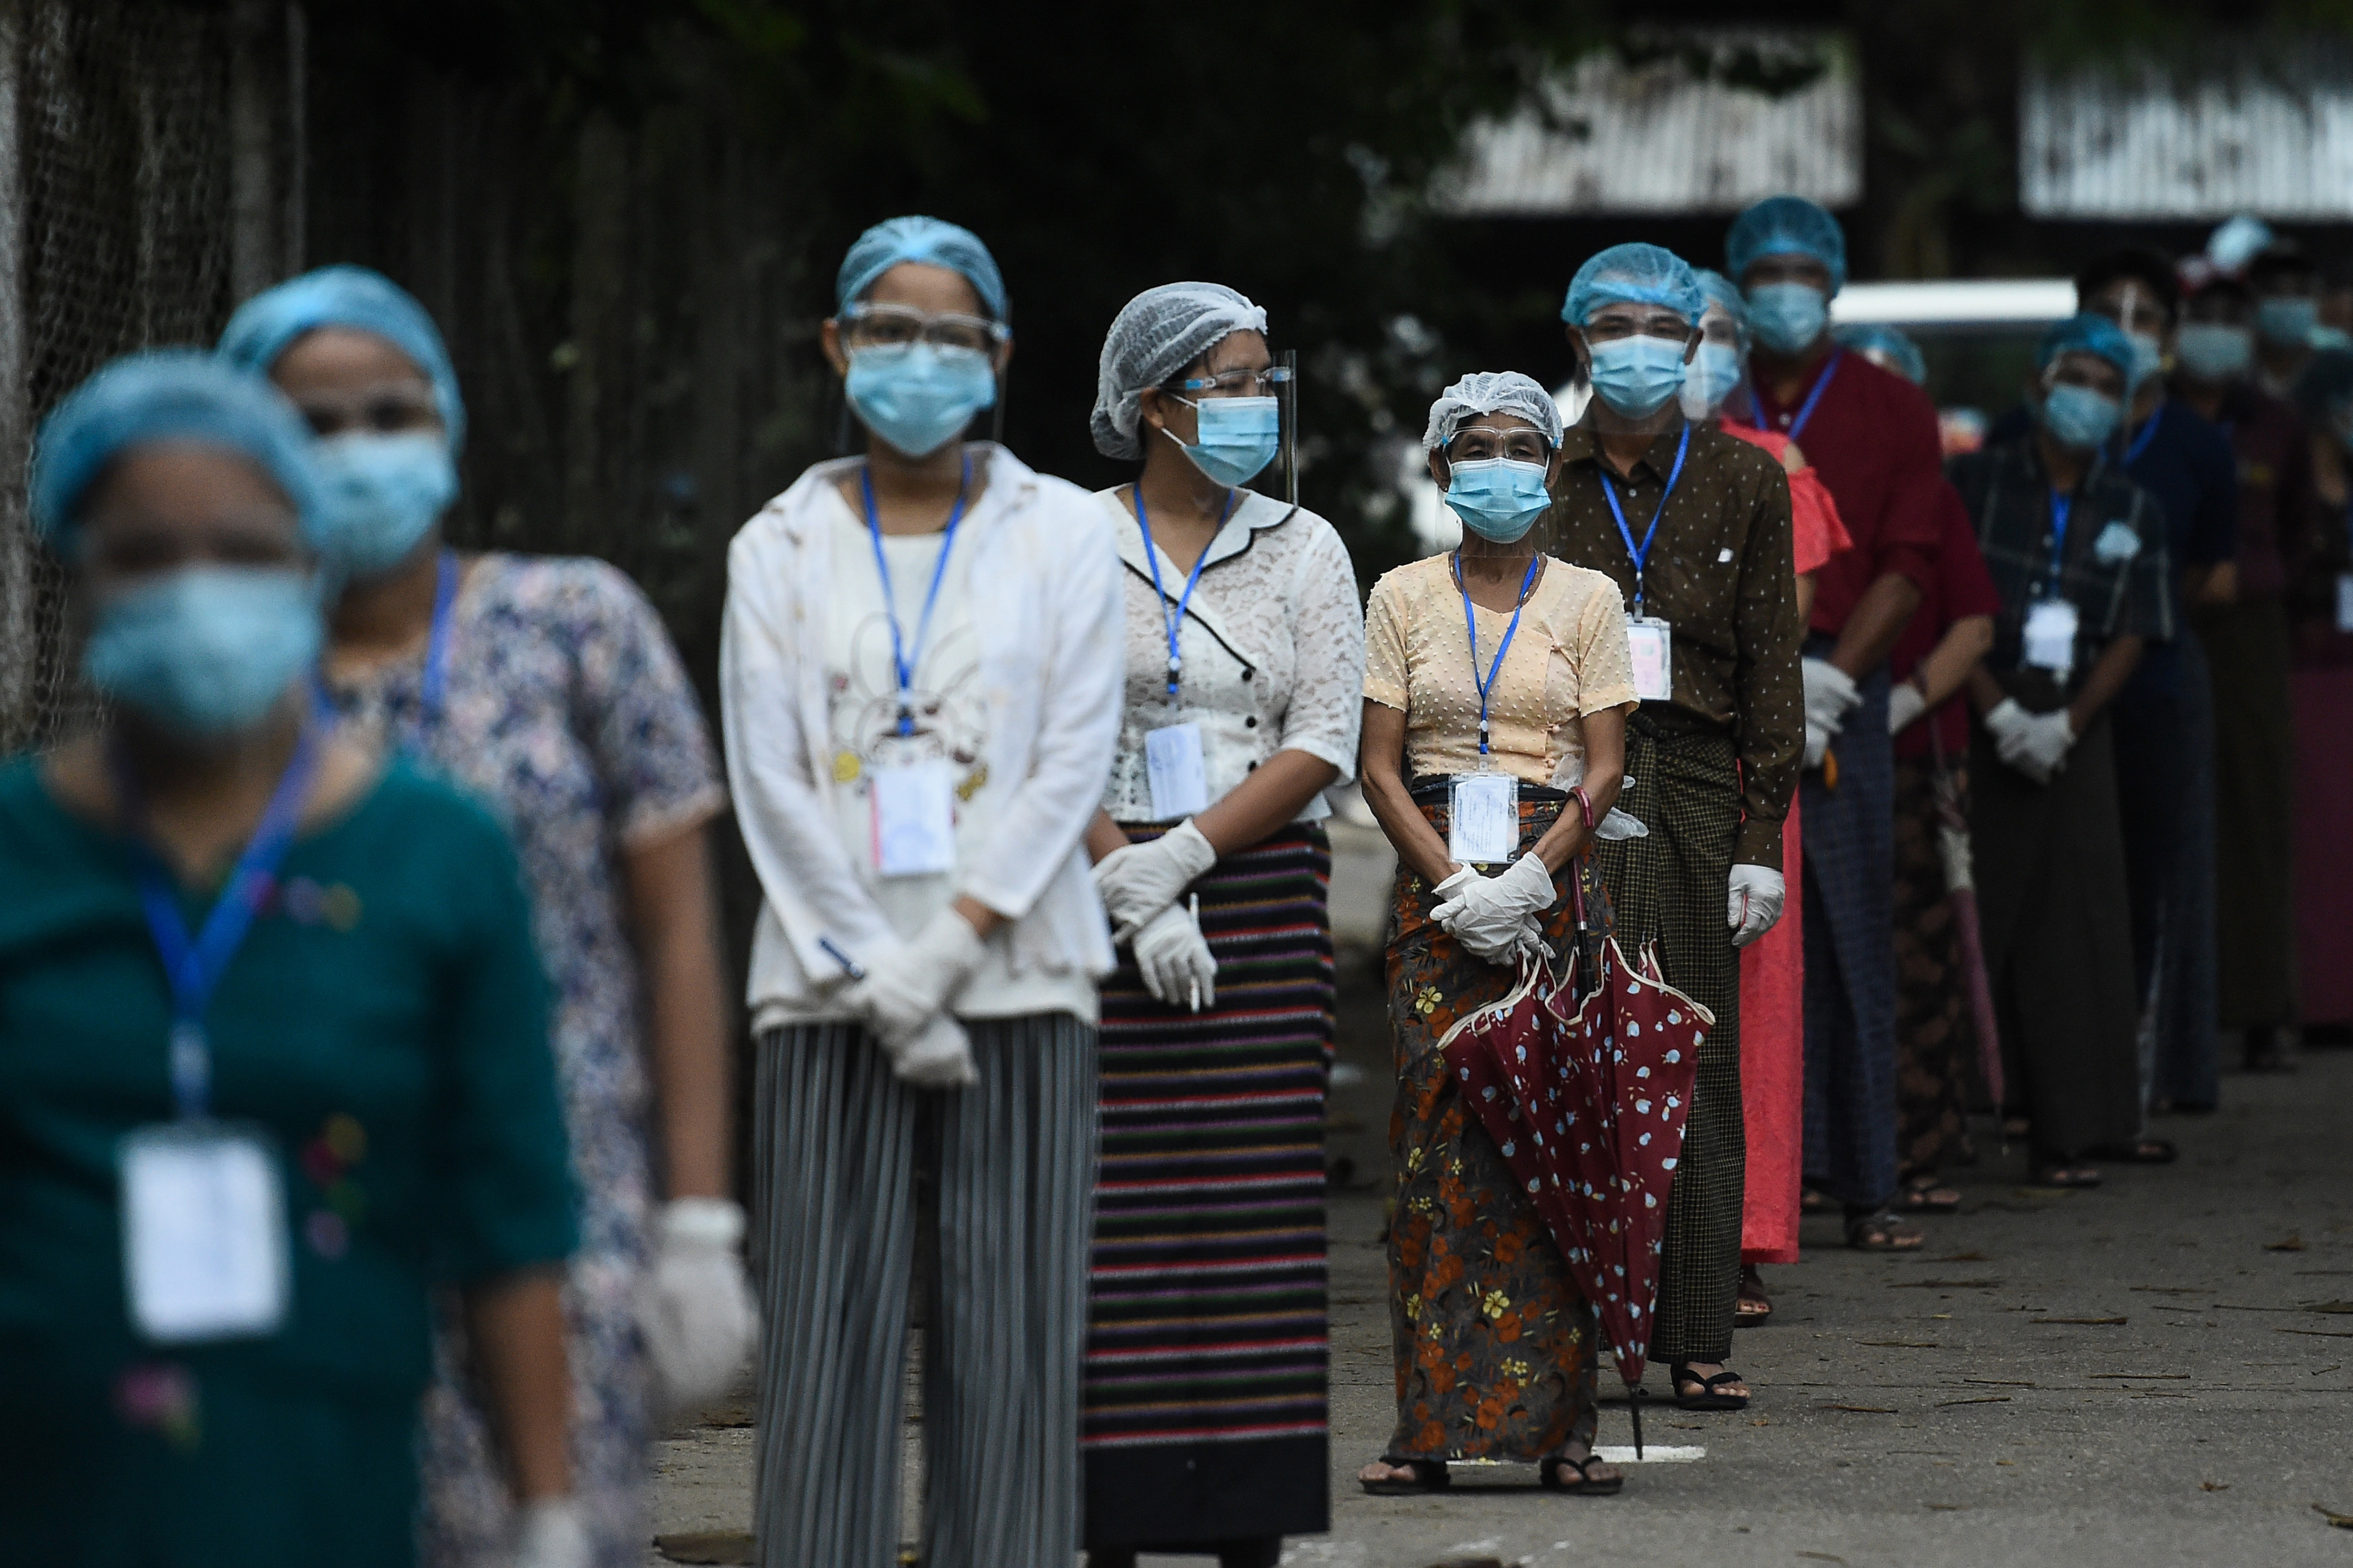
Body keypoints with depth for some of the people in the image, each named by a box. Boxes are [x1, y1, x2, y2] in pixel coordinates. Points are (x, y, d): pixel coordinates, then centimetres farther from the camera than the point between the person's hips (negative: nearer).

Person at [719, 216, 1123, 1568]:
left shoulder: (1059, 533, 8)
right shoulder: (781, 548, 9)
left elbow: (1075, 760, -1)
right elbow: (770, 781, 2)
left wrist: (946, 947, -11)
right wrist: (875, 981, -9)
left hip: (1017, 982, 0)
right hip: (833, 991, 0)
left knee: (1008, 1329, -3)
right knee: (830, 1327, -4)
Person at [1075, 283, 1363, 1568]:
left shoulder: (1302, 549, 8)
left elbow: (1324, 746, 0)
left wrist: (1185, 852, -12)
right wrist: (1133, 896, -13)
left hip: (1263, 895, 1)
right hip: (1102, 899, -1)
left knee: (1256, 1205, -2)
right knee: (1111, 1204, -5)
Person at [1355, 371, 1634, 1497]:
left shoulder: (1586, 599, 7)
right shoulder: (1404, 597, 8)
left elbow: (1604, 769, 2)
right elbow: (1379, 768, 3)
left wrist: (1532, 876, -13)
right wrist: (1454, 883, -10)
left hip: (1554, 884, 0)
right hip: (1435, 886, 0)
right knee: (1438, 1145, -5)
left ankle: (1556, 1425, -3)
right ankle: (1434, 1429, -5)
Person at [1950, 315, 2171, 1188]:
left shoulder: (2131, 515, 12)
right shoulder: (1977, 483, 4)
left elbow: (2131, 639, 6)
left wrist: (2065, 724, -8)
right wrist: (1997, 711, -11)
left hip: (2073, 733, 2)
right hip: (1975, 723, -2)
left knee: (2072, 931, -2)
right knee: (1968, 924, -7)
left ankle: (2066, 1137, 0)